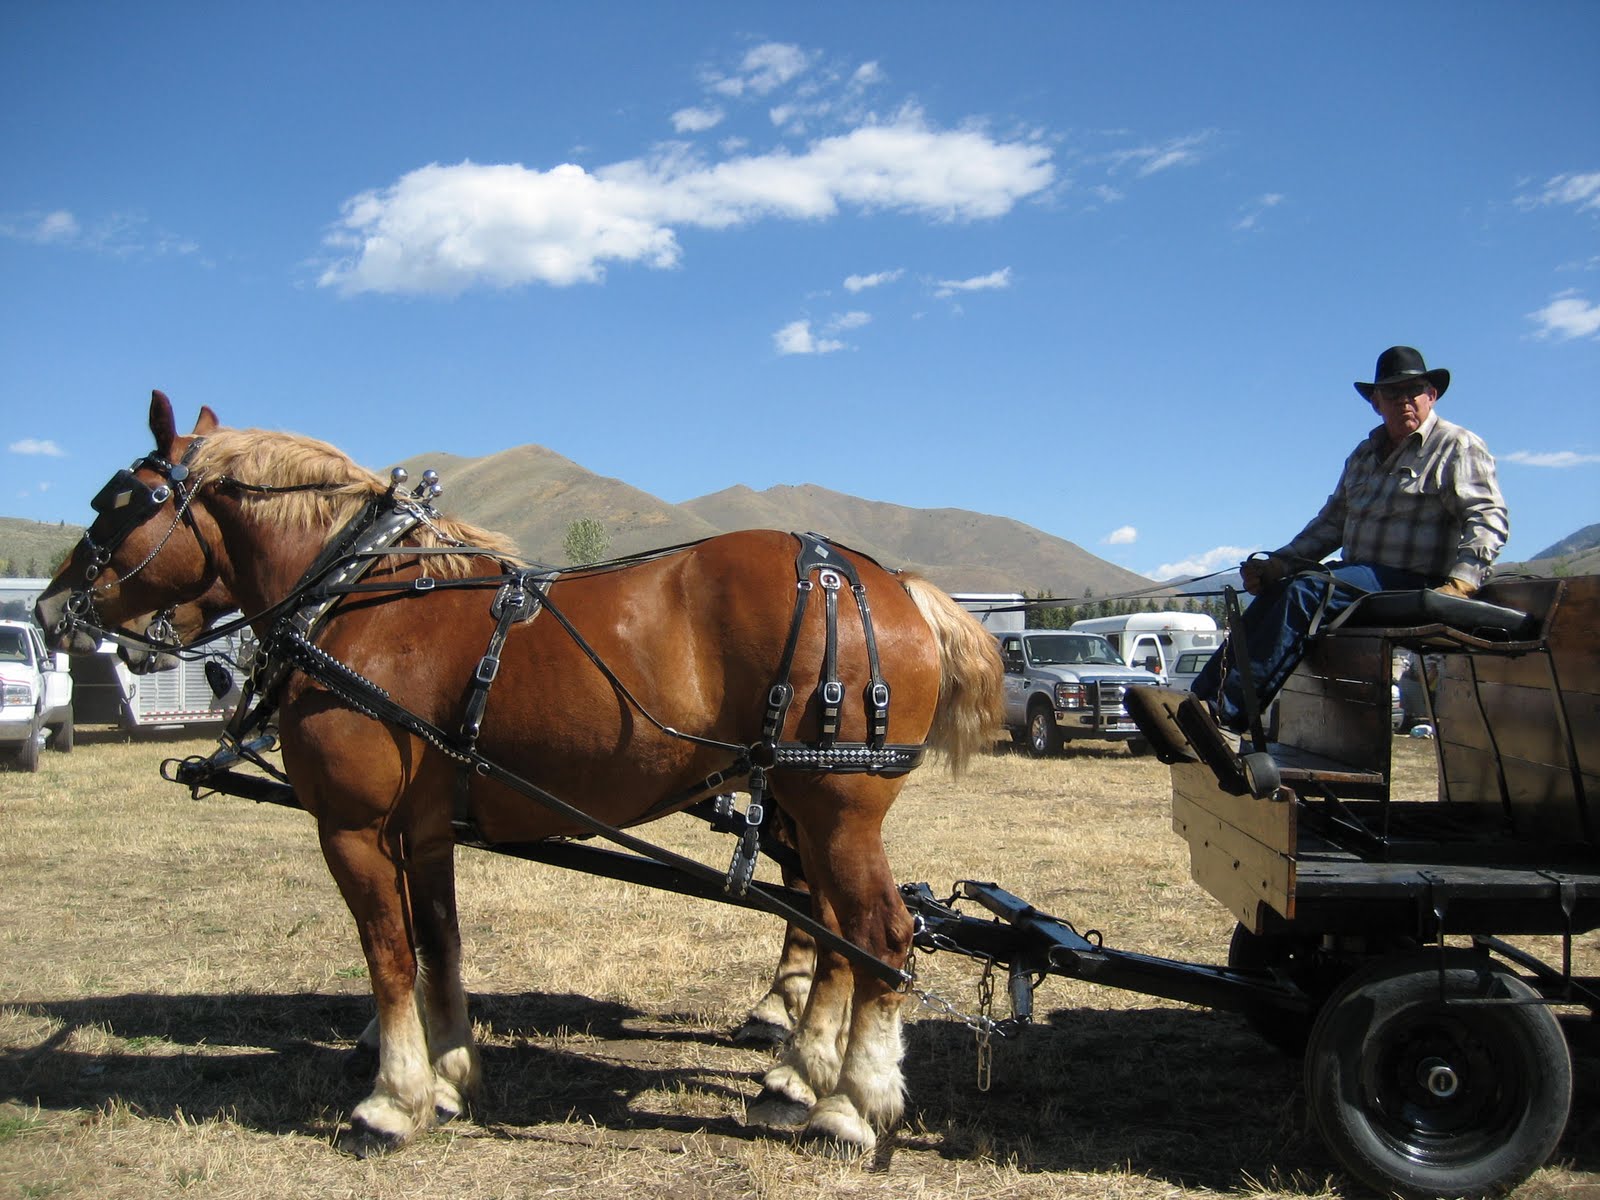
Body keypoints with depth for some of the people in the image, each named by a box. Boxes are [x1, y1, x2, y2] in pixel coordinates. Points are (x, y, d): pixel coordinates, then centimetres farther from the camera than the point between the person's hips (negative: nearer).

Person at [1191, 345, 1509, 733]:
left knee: (1307, 591, -30)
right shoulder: (1365, 454, 22)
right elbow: (1331, 522, 23)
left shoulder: (1458, 447, 0)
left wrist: (1460, 584, -27)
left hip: (1416, 584, -8)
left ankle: (1225, 713, -38)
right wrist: (1277, 564, 9)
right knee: (1274, 593, -15)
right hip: (1363, 572, 8)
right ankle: (1199, 700, -24)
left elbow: (1489, 519, -11)